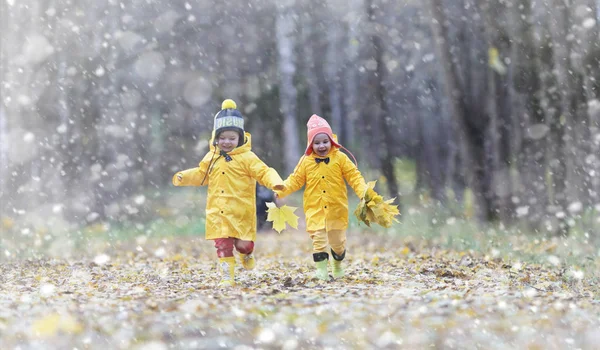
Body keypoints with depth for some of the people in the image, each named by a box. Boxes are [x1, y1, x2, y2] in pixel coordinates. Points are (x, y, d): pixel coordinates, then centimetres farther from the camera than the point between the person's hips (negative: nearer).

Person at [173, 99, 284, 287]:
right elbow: (201, 174, 21)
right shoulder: (211, 158, 8)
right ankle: (227, 276, 3)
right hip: (219, 212, 3)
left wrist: (275, 182, -30)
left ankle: (246, 254, 37)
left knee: (243, 244, 0)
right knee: (223, 244, -3)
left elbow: (264, 172, -11)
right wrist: (183, 177, 6)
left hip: (241, 212, -3)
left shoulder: (247, 158, -6)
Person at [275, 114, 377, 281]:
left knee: (338, 240, 12)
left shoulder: (340, 158, -3)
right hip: (315, 209, 0)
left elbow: (354, 177, -3)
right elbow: (295, 180, 6)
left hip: (336, 209, 0)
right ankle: (321, 269, -2)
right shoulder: (306, 161, 1)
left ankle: (337, 264, 37)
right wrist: (281, 190, -9)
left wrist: (363, 192, -18)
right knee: (318, 239, -8)